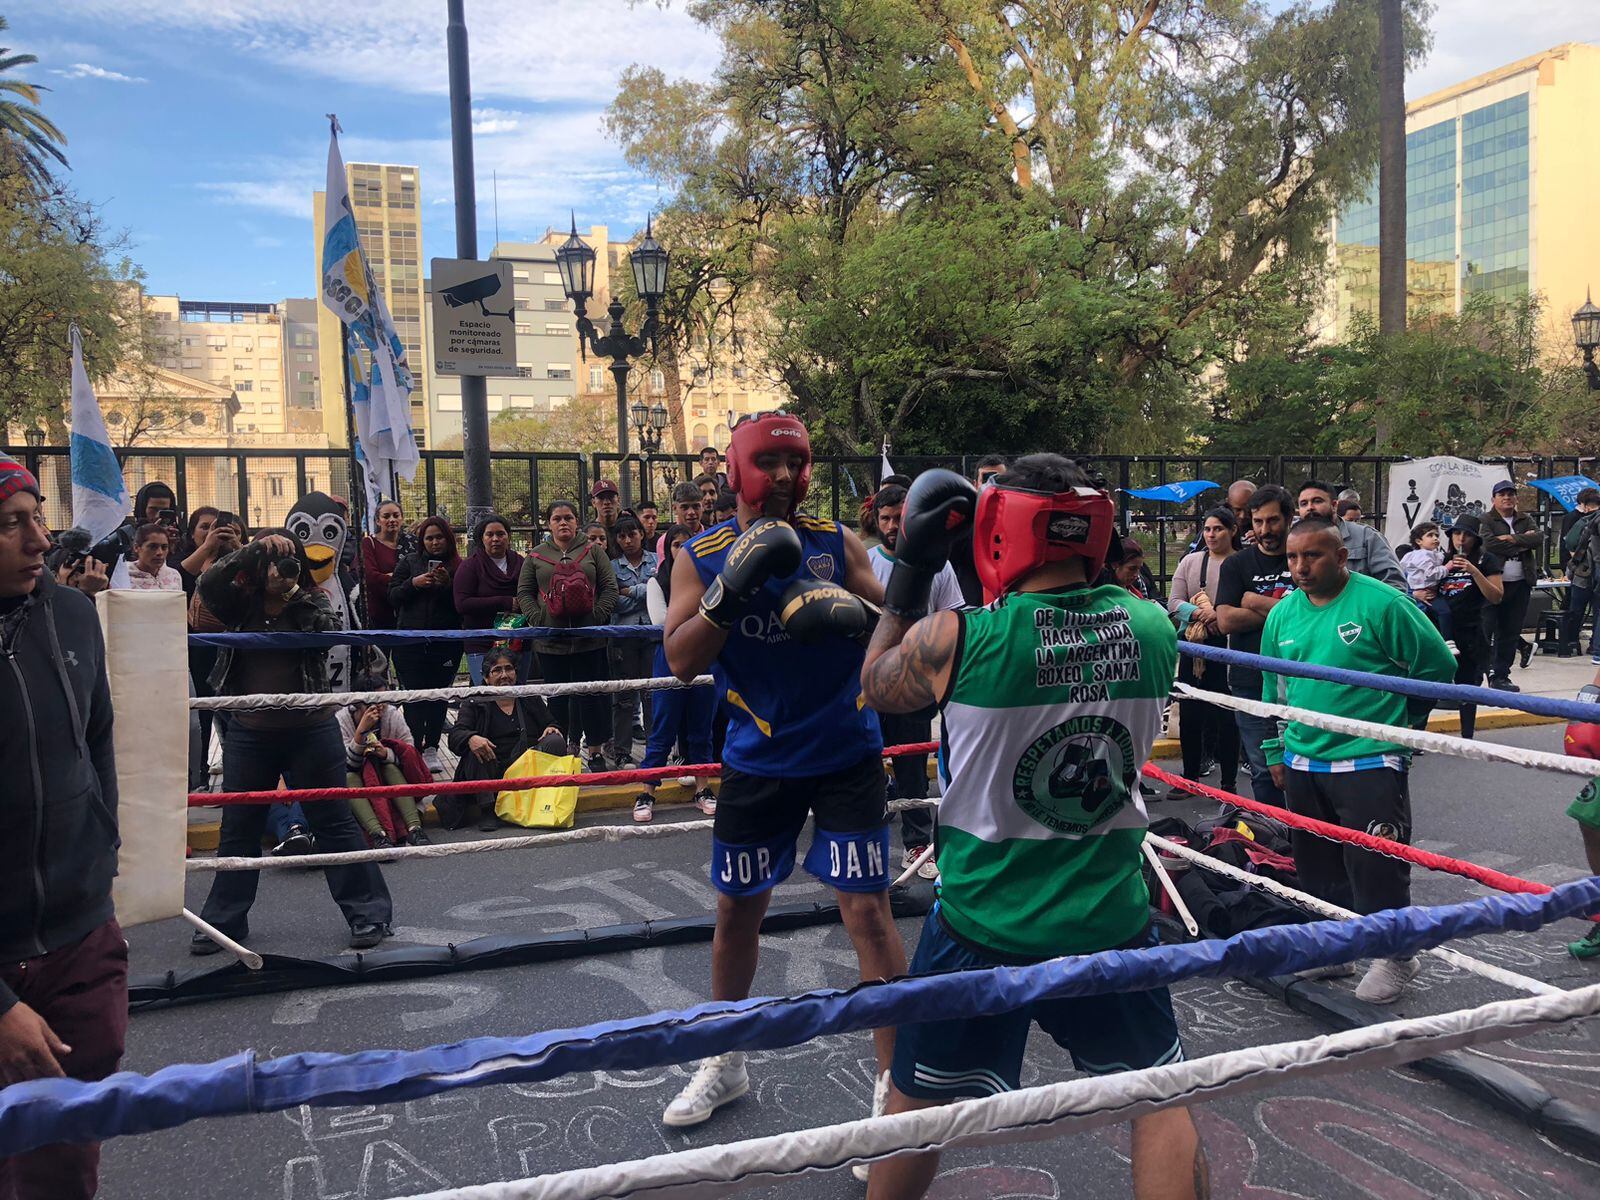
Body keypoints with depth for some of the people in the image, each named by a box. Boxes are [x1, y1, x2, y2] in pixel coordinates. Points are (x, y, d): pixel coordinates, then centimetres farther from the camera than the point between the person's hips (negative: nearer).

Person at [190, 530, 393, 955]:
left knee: (334, 823, 3)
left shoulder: (311, 604, -2)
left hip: (310, 732, -2)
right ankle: (223, 921, 25)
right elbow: (209, 585, -15)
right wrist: (253, 548, -25)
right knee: (238, 829, 12)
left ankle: (369, 913, 10)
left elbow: (332, 631, -19)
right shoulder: (241, 605, 2)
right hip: (249, 734, 3)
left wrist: (295, 592, -25)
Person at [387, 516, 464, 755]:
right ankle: (413, 749, 2)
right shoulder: (409, 562, 8)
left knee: (438, 697, 4)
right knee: (414, 697, -3)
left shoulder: (459, 566, 4)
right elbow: (393, 597, 3)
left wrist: (448, 585, -16)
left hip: (445, 643, 0)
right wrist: (413, 583, -12)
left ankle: (431, 748, 13)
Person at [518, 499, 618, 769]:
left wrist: (597, 616, -10)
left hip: (590, 639, -1)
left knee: (592, 696, 1)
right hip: (551, 642, 1)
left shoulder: (593, 551, 7)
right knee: (558, 698, 6)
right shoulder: (536, 556, 10)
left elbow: (609, 587, 2)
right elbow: (524, 592, 7)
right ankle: (566, 749, 14)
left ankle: (596, 751, 10)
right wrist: (539, 620, -7)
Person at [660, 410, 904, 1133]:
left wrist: (855, 615, -20)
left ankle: (893, 1081, 9)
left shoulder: (838, 544, -2)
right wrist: (731, 589, -24)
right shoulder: (702, 556, -2)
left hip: (845, 754, -1)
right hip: (757, 758, 2)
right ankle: (725, 1063, 35)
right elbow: (681, 662, -11)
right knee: (736, 910, 14)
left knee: (866, 910, -6)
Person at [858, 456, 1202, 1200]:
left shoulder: (953, 639, -19)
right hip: (1111, 920, 2)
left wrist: (911, 567, 7)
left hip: (983, 926, -2)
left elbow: (875, 685, 2)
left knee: (917, 1100, 20)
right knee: (1159, 1099, 21)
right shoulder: (1152, 626, -9)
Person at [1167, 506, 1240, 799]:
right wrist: (1198, 613, -14)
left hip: (1227, 646, -4)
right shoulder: (1191, 561, 8)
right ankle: (1189, 777, 22)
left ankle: (1229, 782, 13)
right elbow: (1173, 603, 2)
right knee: (1189, 713, 9)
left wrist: (1219, 616, -21)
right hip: (1193, 645, 4)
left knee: (1225, 714, 1)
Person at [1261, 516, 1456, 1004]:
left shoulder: (1383, 604, -12)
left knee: (1375, 867, -1)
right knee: (1317, 866, 15)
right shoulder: (1282, 614, 6)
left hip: (1370, 765, -6)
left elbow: (1438, 666, -4)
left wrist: (1400, 721, 4)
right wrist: (1277, 751, 17)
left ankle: (1396, 955, 19)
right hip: (1302, 763, 6)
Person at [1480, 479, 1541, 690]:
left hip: (1520, 584, 5)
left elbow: (1538, 538, -3)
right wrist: (1522, 542, -9)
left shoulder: (1526, 521, 16)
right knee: (1485, 631, -6)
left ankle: (1501, 676, 14)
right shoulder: (1484, 521, 1)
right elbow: (1489, 543, -17)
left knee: (1510, 632, 7)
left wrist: (1512, 539, -14)